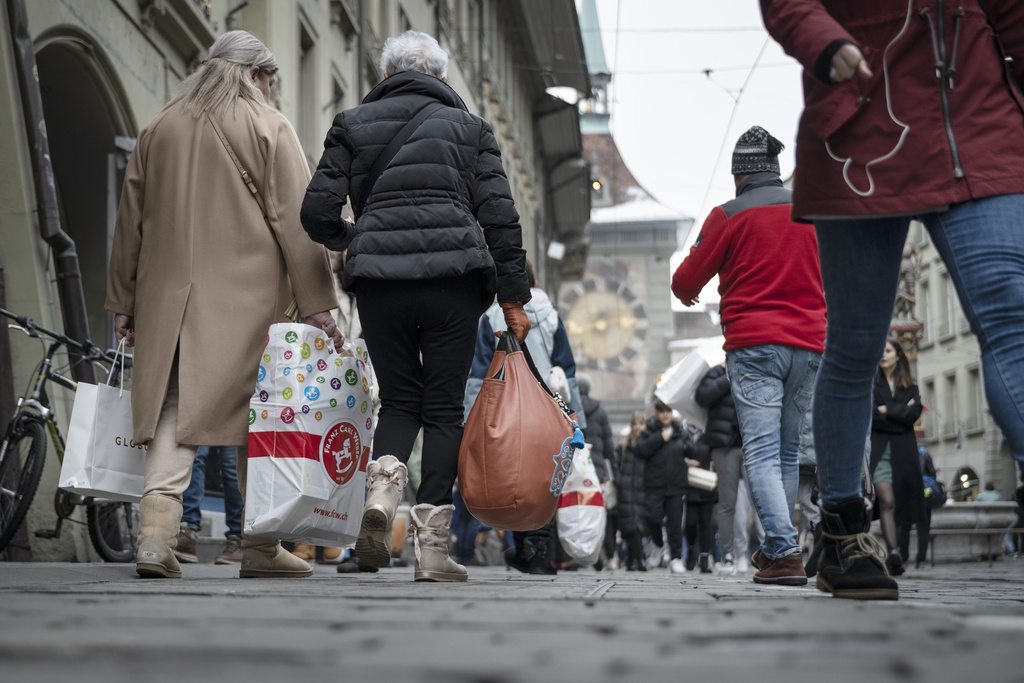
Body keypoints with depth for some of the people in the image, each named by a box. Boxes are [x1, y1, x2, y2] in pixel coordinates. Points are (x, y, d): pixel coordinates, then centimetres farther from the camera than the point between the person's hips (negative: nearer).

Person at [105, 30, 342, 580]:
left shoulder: (159, 128, 16)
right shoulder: (268, 127, 1)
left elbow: (130, 220, 16)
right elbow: (294, 220, -6)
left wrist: (123, 301, 20)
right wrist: (315, 303, -6)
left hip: (171, 295, 4)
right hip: (250, 301, -4)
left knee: (176, 406, 3)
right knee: (259, 414, 4)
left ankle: (156, 528, -15)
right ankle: (260, 546, 7)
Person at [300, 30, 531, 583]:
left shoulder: (352, 124, 11)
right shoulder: (469, 127, 11)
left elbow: (317, 212, 6)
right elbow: (499, 216, 4)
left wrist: (347, 241, 27)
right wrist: (513, 297, 7)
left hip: (379, 282, 1)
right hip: (454, 280, -1)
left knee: (398, 400, 15)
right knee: (443, 407, 6)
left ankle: (382, 492, -13)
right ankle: (432, 544, 1)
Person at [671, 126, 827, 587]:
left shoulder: (729, 216, -1)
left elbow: (687, 280, 4)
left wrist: (685, 291, 27)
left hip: (753, 345, -4)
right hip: (808, 344, 5)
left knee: (761, 452, -9)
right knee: (787, 452, 14)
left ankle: (785, 552, -22)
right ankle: (775, 548, 18)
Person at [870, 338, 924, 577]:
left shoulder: (910, 387, 16)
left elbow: (914, 414, -1)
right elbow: (868, 418, -4)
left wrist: (887, 410, -4)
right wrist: (901, 413, -3)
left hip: (903, 452, 3)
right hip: (878, 450, -3)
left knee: (903, 505, 1)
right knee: (886, 501, -18)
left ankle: (901, 556, 7)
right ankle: (893, 552, -29)